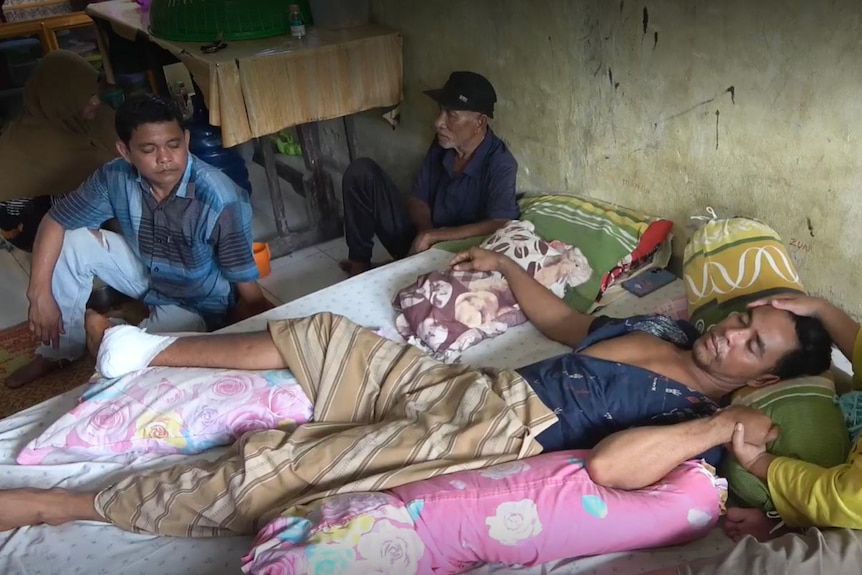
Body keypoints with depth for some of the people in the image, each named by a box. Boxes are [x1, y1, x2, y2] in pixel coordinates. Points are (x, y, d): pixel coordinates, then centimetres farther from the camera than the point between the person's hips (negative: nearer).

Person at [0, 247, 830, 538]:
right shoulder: (665, 330, 14)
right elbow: (566, 325, 24)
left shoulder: (698, 416, -8)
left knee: (272, 469, -12)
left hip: (500, 435, -7)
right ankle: (146, 349, 27)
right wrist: (507, 267, 24)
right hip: (475, 386, 8)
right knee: (323, 335, 9)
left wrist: (721, 428, -24)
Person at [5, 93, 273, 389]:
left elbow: (247, 286, -28)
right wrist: (40, 294, -15)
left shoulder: (221, 201, -33)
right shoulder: (115, 177, -18)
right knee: (72, 242, -10)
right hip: (146, 273, 6)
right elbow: (54, 222, -6)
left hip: (197, 304, -5)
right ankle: (59, 351, 10)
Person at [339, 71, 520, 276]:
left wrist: (433, 236, -31)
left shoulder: (500, 164, -21)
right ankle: (359, 261, 3)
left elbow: (500, 227, -33)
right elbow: (417, 199, 3)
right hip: (419, 241, 6)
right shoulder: (441, 146, -3)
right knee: (362, 172, -5)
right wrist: (424, 229, -21)